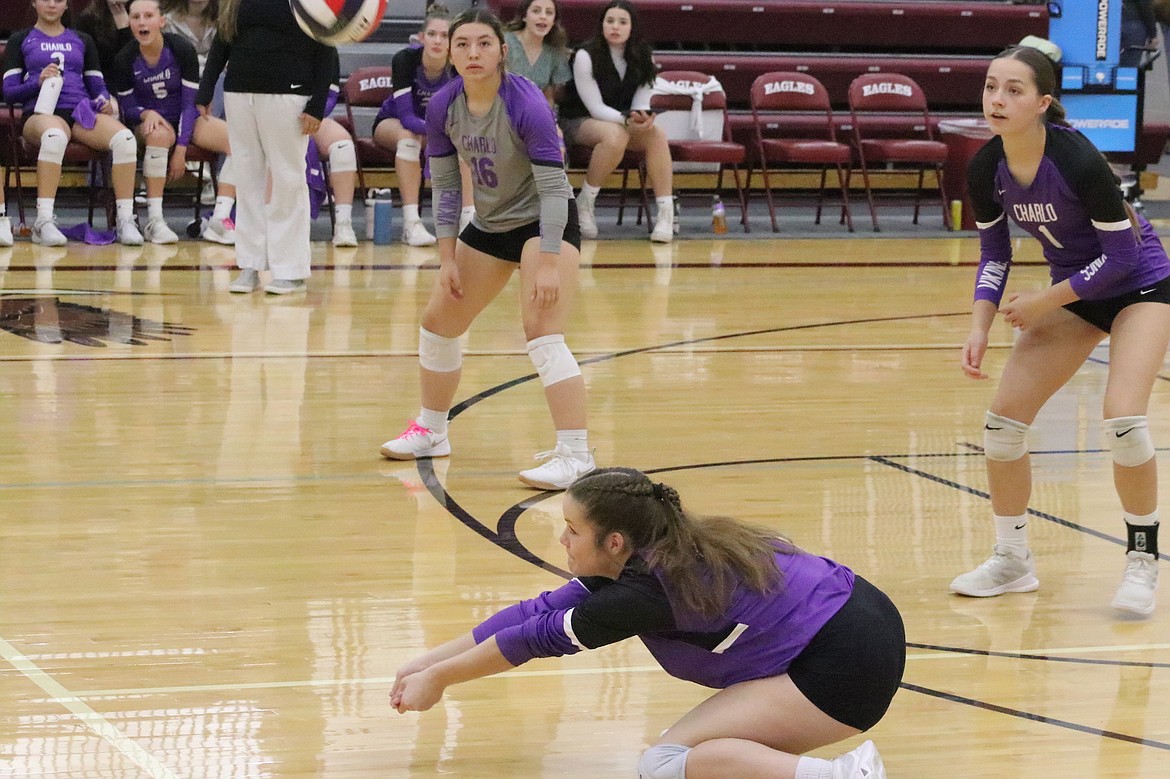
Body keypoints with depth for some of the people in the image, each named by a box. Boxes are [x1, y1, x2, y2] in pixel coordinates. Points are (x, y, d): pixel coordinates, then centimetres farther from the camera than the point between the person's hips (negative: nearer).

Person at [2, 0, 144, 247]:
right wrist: (39, 82, -11)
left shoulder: (82, 40, 26)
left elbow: (97, 85, 23)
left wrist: (105, 101, -1)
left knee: (125, 138, -31)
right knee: (54, 136, -43)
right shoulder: (21, 40, 18)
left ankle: (125, 220, -29)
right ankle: (44, 222, -44)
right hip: (42, 112, -3)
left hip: (81, 111, 3)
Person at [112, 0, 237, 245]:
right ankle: (154, 222, -37)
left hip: (186, 120, 2)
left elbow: (190, 102, -12)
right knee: (159, 134, -40)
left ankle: (219, 221, -27)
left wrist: (181, 149, -21)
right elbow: (128, 108, -1)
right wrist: (146, 114, -26)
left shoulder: (181, 49, -13)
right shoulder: (125, 59, -11)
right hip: (150, 121, -2)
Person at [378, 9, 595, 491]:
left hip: (544, 222, -7)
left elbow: (553, 186, -25)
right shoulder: (443, 108, -11)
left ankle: (575, 454, -23)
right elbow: (444, 185, -1)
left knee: (542, 333, -23)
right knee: (438, 321, 14)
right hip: (489, 225, 7)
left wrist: (549, 264, -30)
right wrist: (448, 259, -5)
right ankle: (431, 431, 34)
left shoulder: (526, 105, -27)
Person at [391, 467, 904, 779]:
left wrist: (438, 679, 4)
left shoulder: (647, 590, -18)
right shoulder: (644, 558, 8)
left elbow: (540, 636, -8)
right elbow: (539, 611, 12)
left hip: (846, 665, -10)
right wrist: (429, 663, 13)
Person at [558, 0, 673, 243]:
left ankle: (666, 213, -31)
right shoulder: (586, 56, -15)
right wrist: (627, 120, -35)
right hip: (579, 121, -5)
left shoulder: (641, 57, -1)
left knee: (657, 134, -27)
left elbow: (641, 101, -2)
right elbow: (596, 107, -18)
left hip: (622, 121, 5)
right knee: (615, 135, -39)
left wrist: (641, 116, -28)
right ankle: (584, 204, -21)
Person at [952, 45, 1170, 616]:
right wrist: (979, 328, -10)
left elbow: (1121, 253, -23)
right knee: (1004, 417, -3)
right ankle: (1012, 560, 15)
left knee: (1122, 418, -24)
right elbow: (994, 254, 2)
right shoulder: (985, 171, -13)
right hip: (1073, 294, 6)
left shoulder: (1077, 160, -31)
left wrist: (1044, 302, -21)